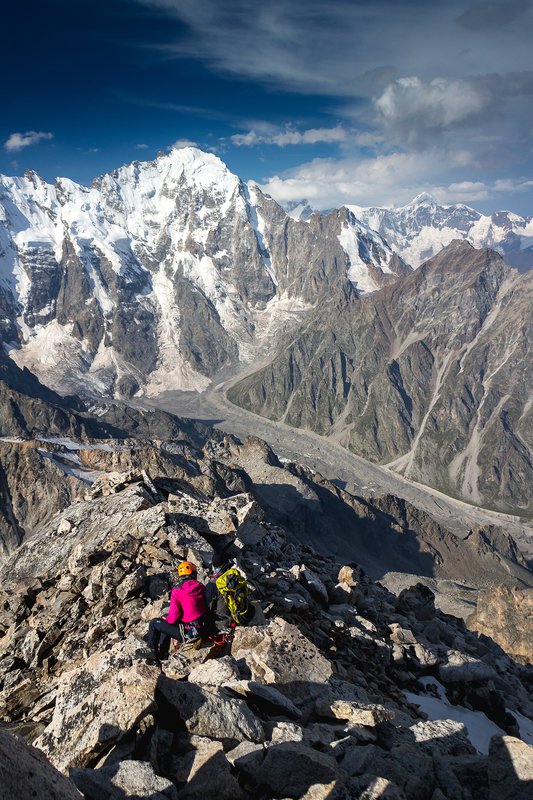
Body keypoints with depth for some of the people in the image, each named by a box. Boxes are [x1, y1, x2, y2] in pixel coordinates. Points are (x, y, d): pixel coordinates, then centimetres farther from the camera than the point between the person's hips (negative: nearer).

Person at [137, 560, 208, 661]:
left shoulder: (177, 590, -16)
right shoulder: (201, 587, 0)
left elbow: (174, 616, -15)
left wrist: (167, 619, 9)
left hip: (187, 632, -6)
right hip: (201, 629, 6)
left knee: (154, 624, 11)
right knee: (165, 624, 30)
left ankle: (152, 651, 24)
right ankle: (162, 653, 34)